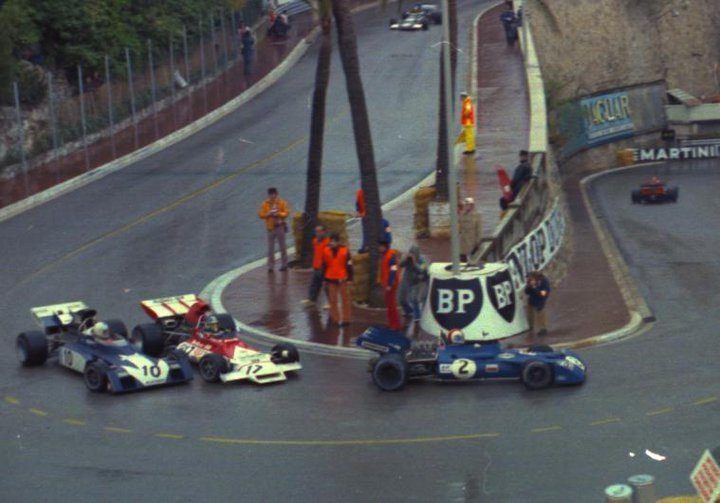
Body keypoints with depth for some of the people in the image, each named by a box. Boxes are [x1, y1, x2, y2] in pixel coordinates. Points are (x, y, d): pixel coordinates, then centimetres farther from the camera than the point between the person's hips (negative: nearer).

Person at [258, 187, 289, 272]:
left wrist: (278, 214, -20)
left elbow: (286, 213, -4)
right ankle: (271, 266, 8)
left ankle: (284, 264, 17)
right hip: (270, 228, 1)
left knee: (282, 247, 6)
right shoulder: (265, 204, 0)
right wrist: (268, 214, -19)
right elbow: (260, 214, -2)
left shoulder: (282, 203, -2)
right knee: (270, 249, 1)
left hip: (280, 227, -1)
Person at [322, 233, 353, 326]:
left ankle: (346, 319, 11)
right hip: (331, 279, 3)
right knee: (333, 300, 9)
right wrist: (324, 278, 11)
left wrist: (349, 278, -6)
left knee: (345, 299, 5)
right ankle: (335, 319, 18)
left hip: (342, 279, -3)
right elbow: (324, 265, 9)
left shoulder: (345, 251, -8)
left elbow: (349, 265, -5)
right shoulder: (326, 251, 1)